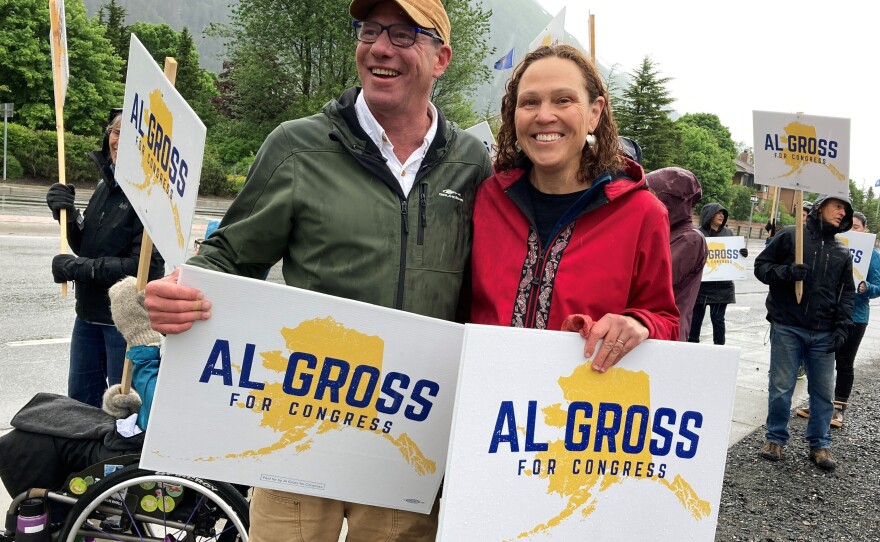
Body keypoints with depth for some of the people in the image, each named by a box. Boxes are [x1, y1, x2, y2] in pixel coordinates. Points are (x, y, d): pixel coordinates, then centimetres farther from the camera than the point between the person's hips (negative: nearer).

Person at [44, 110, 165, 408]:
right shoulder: (106, 185, 7)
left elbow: (143, 267, -23)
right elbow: (85, 247, 13)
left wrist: (75, 267, -17)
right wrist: (67, 214, -5)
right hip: (89, 313, 8)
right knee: (80, 398, 22)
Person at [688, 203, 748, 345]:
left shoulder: (728, 233, 10)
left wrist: (743, 253, -2)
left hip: (722, 286, 3)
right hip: (701, 285, -3)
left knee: (718, 319, 7)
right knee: (696, 318, 6)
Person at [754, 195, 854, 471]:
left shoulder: (842, 253, 14)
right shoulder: (790, 235, 0)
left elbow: (846, 293, 17)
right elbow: (761, 265, 1)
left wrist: (841, 328, 6)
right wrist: (786, 272, -18)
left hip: (824, 334, 4)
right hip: (787, 328, -4)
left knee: (824, 391, 6)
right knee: (781, 388, 1)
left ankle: (819, 444, 20)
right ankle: (775, 438, 18)